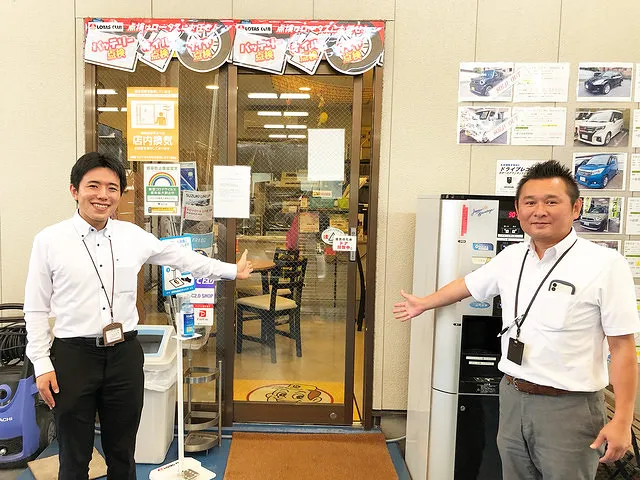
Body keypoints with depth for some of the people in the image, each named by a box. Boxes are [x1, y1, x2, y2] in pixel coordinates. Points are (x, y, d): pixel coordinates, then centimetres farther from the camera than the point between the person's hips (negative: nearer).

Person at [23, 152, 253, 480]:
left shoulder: (134, 236, 2)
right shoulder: (49, 241, -5)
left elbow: (180, 257, 13)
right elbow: (36, 309, 0)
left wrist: (232, 271, 18)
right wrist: (42, 365, -3)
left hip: (125, 354, 2)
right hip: (73, 354, -2)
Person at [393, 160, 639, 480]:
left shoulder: (605, 264, -13)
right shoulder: (511, 257, 2)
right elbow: (469, 285, 18)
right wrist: (422, 304, 31)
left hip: (569, 407, -5)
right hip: (512, 398, 5)